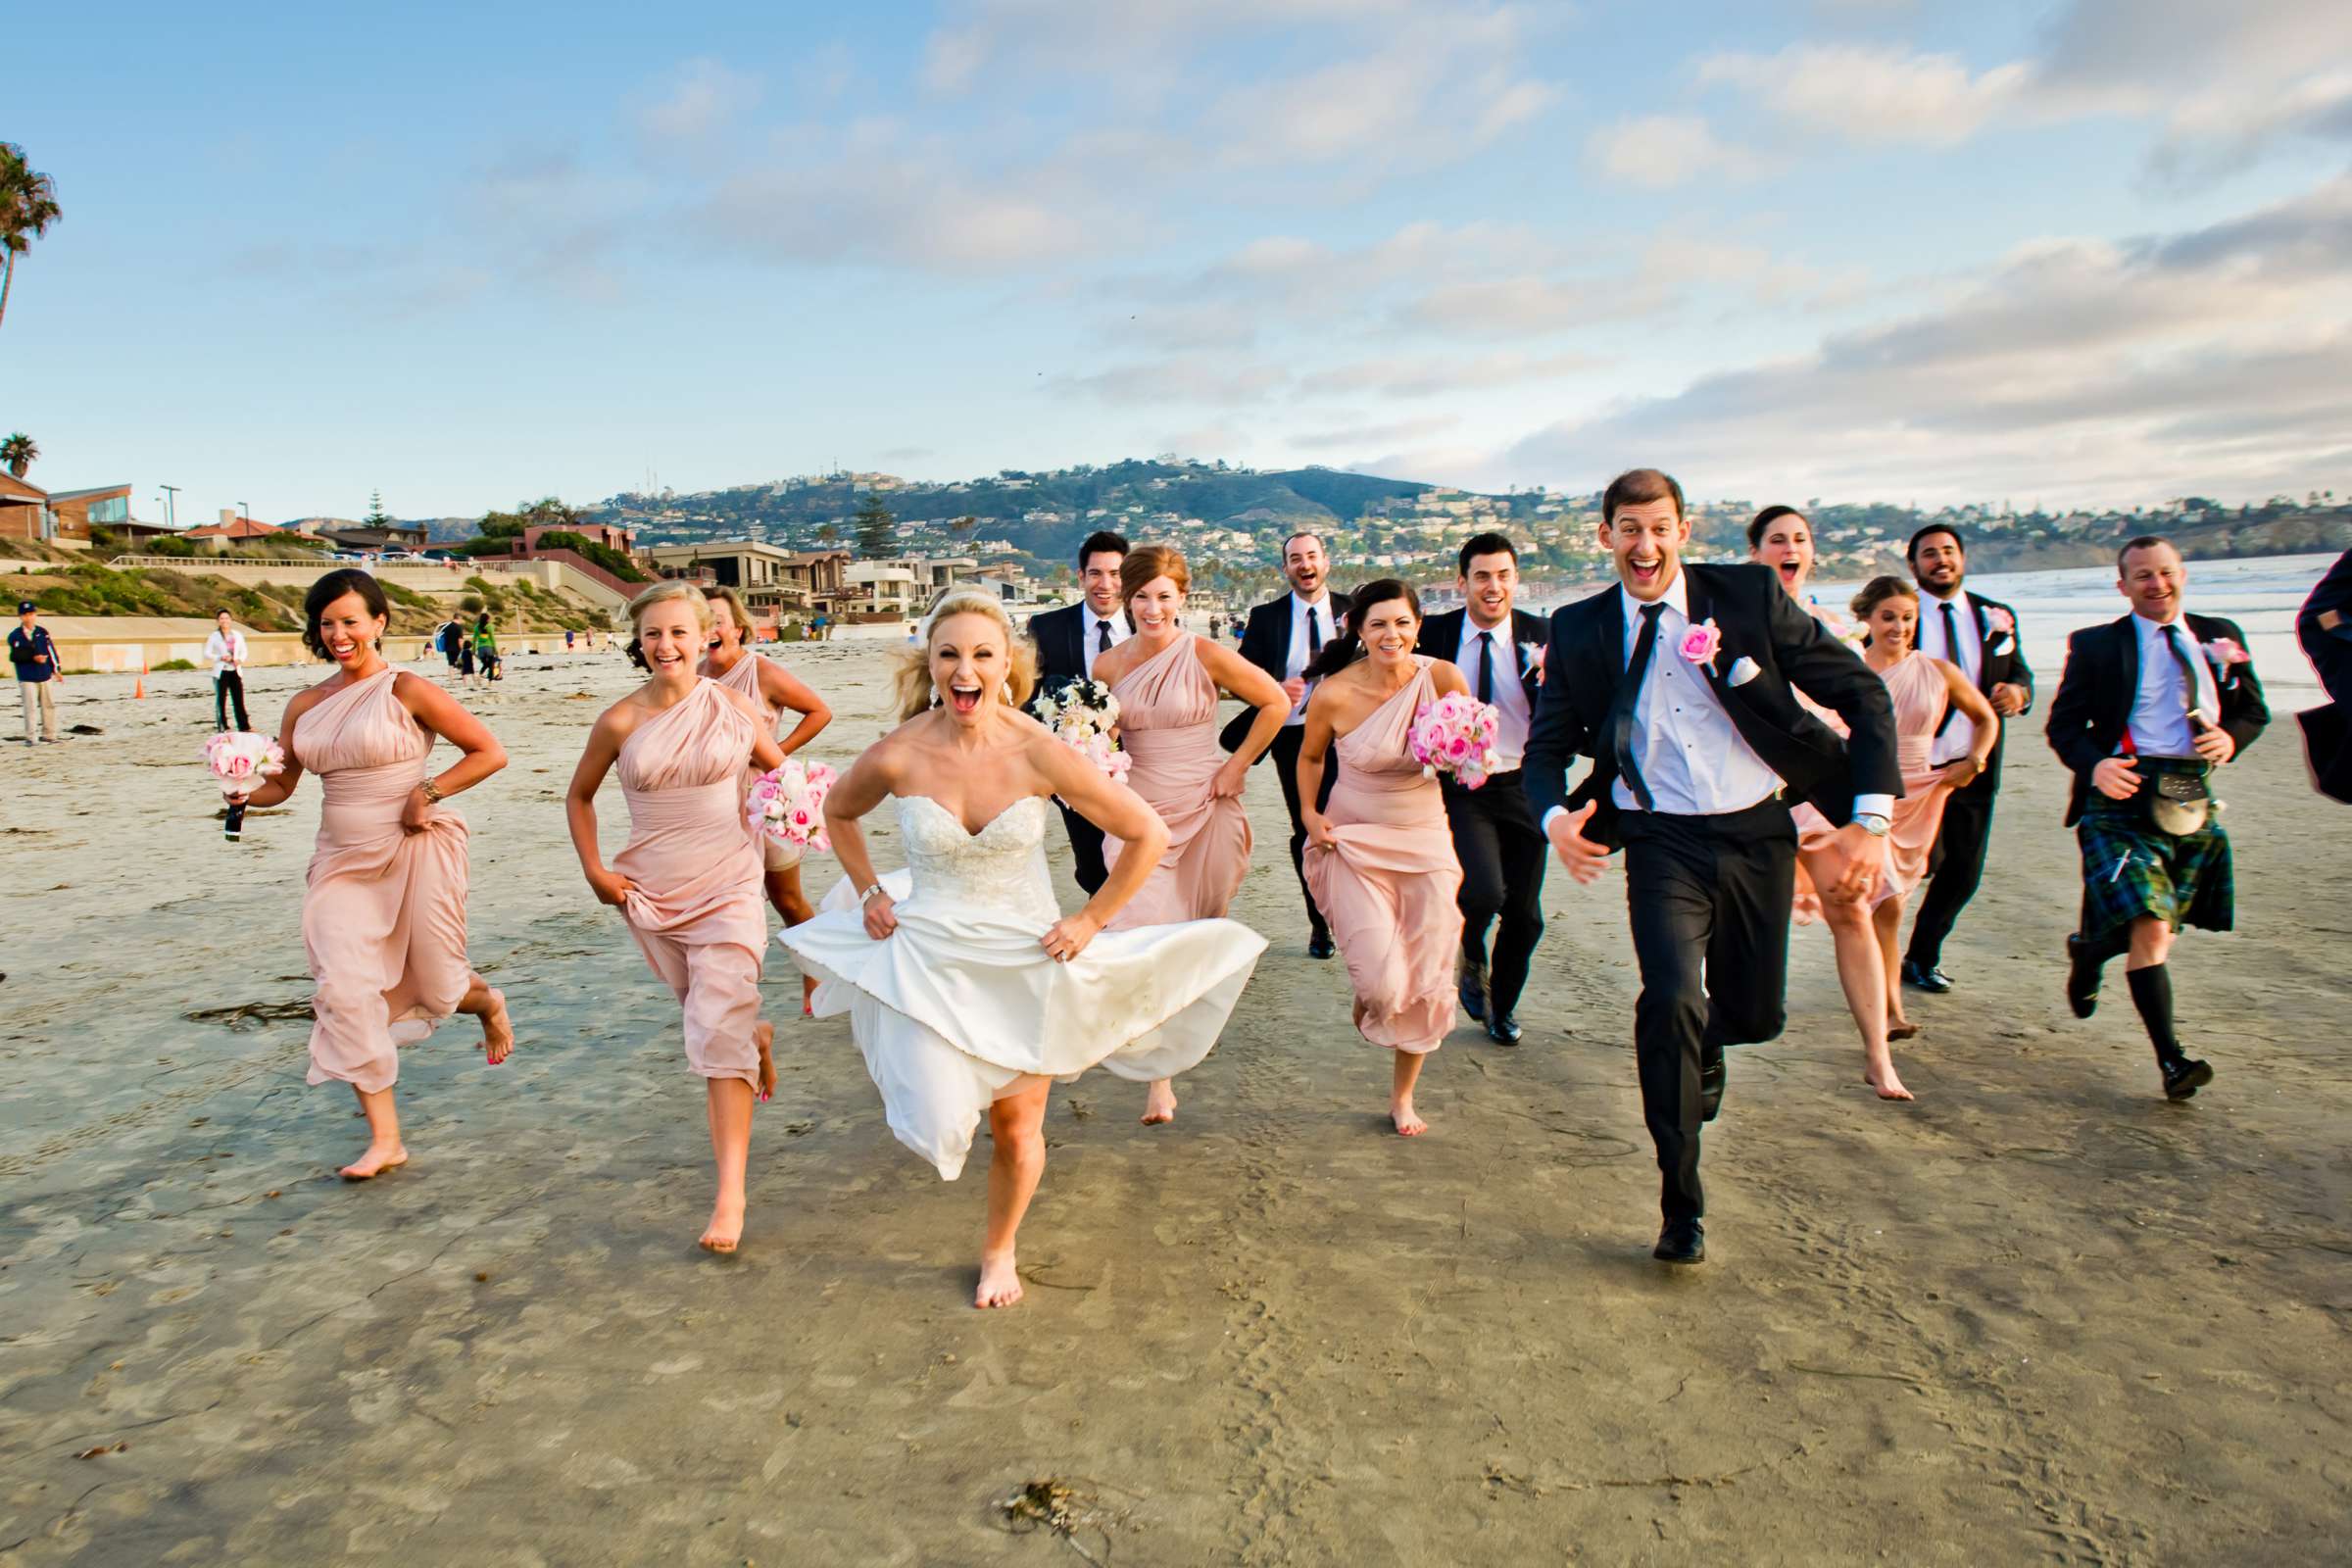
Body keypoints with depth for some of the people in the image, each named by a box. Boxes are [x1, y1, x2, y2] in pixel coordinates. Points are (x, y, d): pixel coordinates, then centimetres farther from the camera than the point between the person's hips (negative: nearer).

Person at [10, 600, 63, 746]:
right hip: (26, 678, -3)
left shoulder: (43, 632, 7)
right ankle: (29, 737, 2)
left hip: (45, 675, 3)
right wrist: (33, 658, -20)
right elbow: (14, 656, -12)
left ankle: (49, 735, 17)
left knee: (49, 706, 7)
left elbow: (51, 651, 8)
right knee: (30, 708, -6)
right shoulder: (14, 636, -3)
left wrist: (56, 670, 5)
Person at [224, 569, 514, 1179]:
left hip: (416, 852, -5)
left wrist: (429, 792, -16)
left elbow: (490, 753, -7)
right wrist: (246, 791, -8)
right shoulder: (306, 705, 9)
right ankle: (385, 1138, 3)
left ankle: (487, 1002, 41)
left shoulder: (407, 691, -7)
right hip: (343, 861, 5)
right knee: (343, 990, -6)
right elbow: (278, 784, 14)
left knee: (438, 987, 0)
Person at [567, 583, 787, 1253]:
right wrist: (593, 869, 3)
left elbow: (782, 773, 16)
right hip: (650, 895, 3)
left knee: (718, 1031, -13)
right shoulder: (622, 720, -3)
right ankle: (755, 1035, 56)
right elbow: (579, 797, 12)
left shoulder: (736, 709, -3)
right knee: (707, 1015, 19)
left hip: (727, 889, -3)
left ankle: (730, 1191, -11)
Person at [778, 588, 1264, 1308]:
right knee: (940, 1125, -10)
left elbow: (1148, 835, -8)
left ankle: (999, 1250, 39)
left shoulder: (1040, 753, -18)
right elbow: (839, 814, 10)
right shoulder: (897, 756, -14)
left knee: (1018, 1127, 9)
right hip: (928, 961, 0)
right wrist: (870, 894, 3)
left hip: (1025, 960, 0)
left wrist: (1091, 921, -7)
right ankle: (942, 1087, 30)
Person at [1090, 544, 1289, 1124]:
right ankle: (1159, 1078, -6)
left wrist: (1238, 766, -4)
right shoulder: (1109, 665, -1)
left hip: (1204, 812, -1)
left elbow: (1276, 704, 0)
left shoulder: (1207, 656, -9)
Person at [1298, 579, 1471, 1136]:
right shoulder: (1335, 693, -14)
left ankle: (1403, 1095, 30)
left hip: (1425, 837, 2)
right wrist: (1310, 813, -7)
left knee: (1426, 981, 7)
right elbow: (1310, 756, 7)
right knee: (1383, 982, -13)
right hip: (1353, 840, -2)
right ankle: (1367, 1001, 29)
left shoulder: (1444, 679, -11)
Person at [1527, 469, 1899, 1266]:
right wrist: (1556, 817, -16)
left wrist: (1869, 818, -11)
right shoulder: (1580, 629, -1)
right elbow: (1548, 745, 6)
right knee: (1673, 1002, -20)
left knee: (1756, 1015, 9)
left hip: (1756, 835, 1)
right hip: (1662, 843, -1)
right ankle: (1682, 1207, 0)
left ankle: (1701, 1044, 51)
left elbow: (1863, 694, -2)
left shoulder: (1748, 596, -5)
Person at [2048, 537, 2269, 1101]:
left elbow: (2254, 711, 19)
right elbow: (2063, 724, 1)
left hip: (2194, 799, 5)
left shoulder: (2220, 636, 13)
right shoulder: (2097, 646, 2)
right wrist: (2094, 763, -19)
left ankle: (2087, 949, 44)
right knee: (2151, 930, -16)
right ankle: (2171, 1059, -12)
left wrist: (2231, 738, -4)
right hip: (2125, 795, -4)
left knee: (2161, 924, 12)